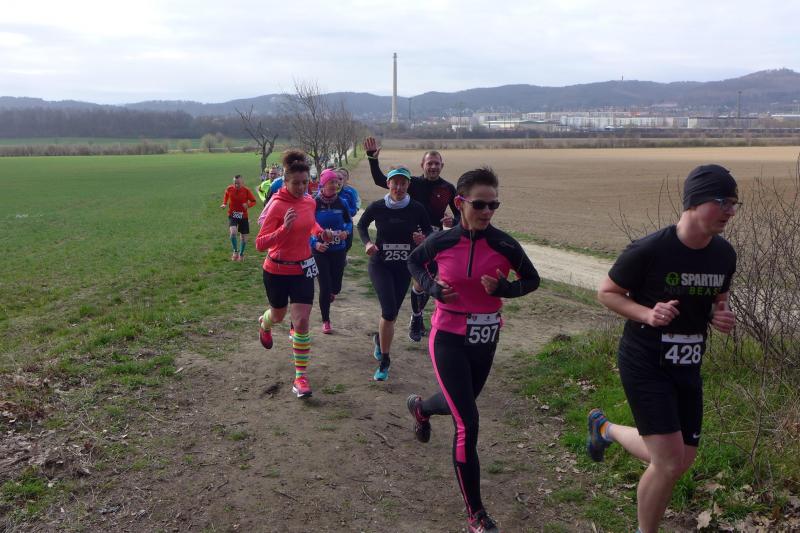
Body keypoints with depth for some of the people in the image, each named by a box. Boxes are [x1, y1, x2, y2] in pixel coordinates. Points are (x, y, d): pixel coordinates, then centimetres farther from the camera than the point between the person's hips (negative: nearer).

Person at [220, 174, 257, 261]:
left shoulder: (246, 190, -13)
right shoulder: (229, 189, -8)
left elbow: (253, 201, -3)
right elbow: (226, 195, 16)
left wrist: (248, 205, -24)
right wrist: (224, 204, 0)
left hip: (243, 216, 0)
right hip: (232, 215, 0)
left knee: (244, 237, 9)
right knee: (233, 232, -26)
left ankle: (241, 254, 34)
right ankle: (235, 251, -3)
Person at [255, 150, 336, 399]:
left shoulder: (310, 201, -3)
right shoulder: (277, 205, -20)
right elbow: (260, 244, -24)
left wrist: (321, 232, 0)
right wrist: (284, 228, -38)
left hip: (303, 269, 3)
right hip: (277, 270, -3)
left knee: (302, 322, -5)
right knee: (278, 315, 20)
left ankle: (301, 377, 5)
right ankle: (264, 324, 60)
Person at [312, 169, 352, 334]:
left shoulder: (341, 203, -1)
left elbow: (349, 222, 12)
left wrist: (346, 232, -11)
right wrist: (315, 243, -23)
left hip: (338, 250, 3)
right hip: (320, 251, -3)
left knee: (335, 287, 7)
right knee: (325, 287, -4)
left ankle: (330, 294, 47)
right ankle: (326, 321, 15)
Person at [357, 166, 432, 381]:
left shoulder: (416, 209, -9)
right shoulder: (377, 207, -10)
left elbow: (429, 230, 4)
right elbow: (361, 225, 8)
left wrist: (423, 238, -19)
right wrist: (367, 243, -10)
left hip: (404, 267, 2)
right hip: (380, 265, -2)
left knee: (392, 313, 12)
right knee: (389, 311, -17)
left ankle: (380, 339, 47)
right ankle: (384, 362, -3)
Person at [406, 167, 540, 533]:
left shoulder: (504, 245, -12)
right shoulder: (441, 242, -13)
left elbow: (532, 279, 2)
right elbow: (414, 262, 8)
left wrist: (503, 288, -19)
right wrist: (432, 288, -11)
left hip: (485, 340, 3)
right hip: (448, 339, -3)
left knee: (461, 405, 26)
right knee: (468, 424, -10)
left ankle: (420, 407, 63)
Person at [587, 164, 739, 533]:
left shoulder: (724, 255, -1)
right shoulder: (648, 250, -20)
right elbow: (606, 292, -8)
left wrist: (720, 317, -7)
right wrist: (647, 314, -24)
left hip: (688, 366, 7)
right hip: (644, 364, -7)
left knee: (683, 460, 14)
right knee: (669, 464, -10)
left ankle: (605, 428, 39)